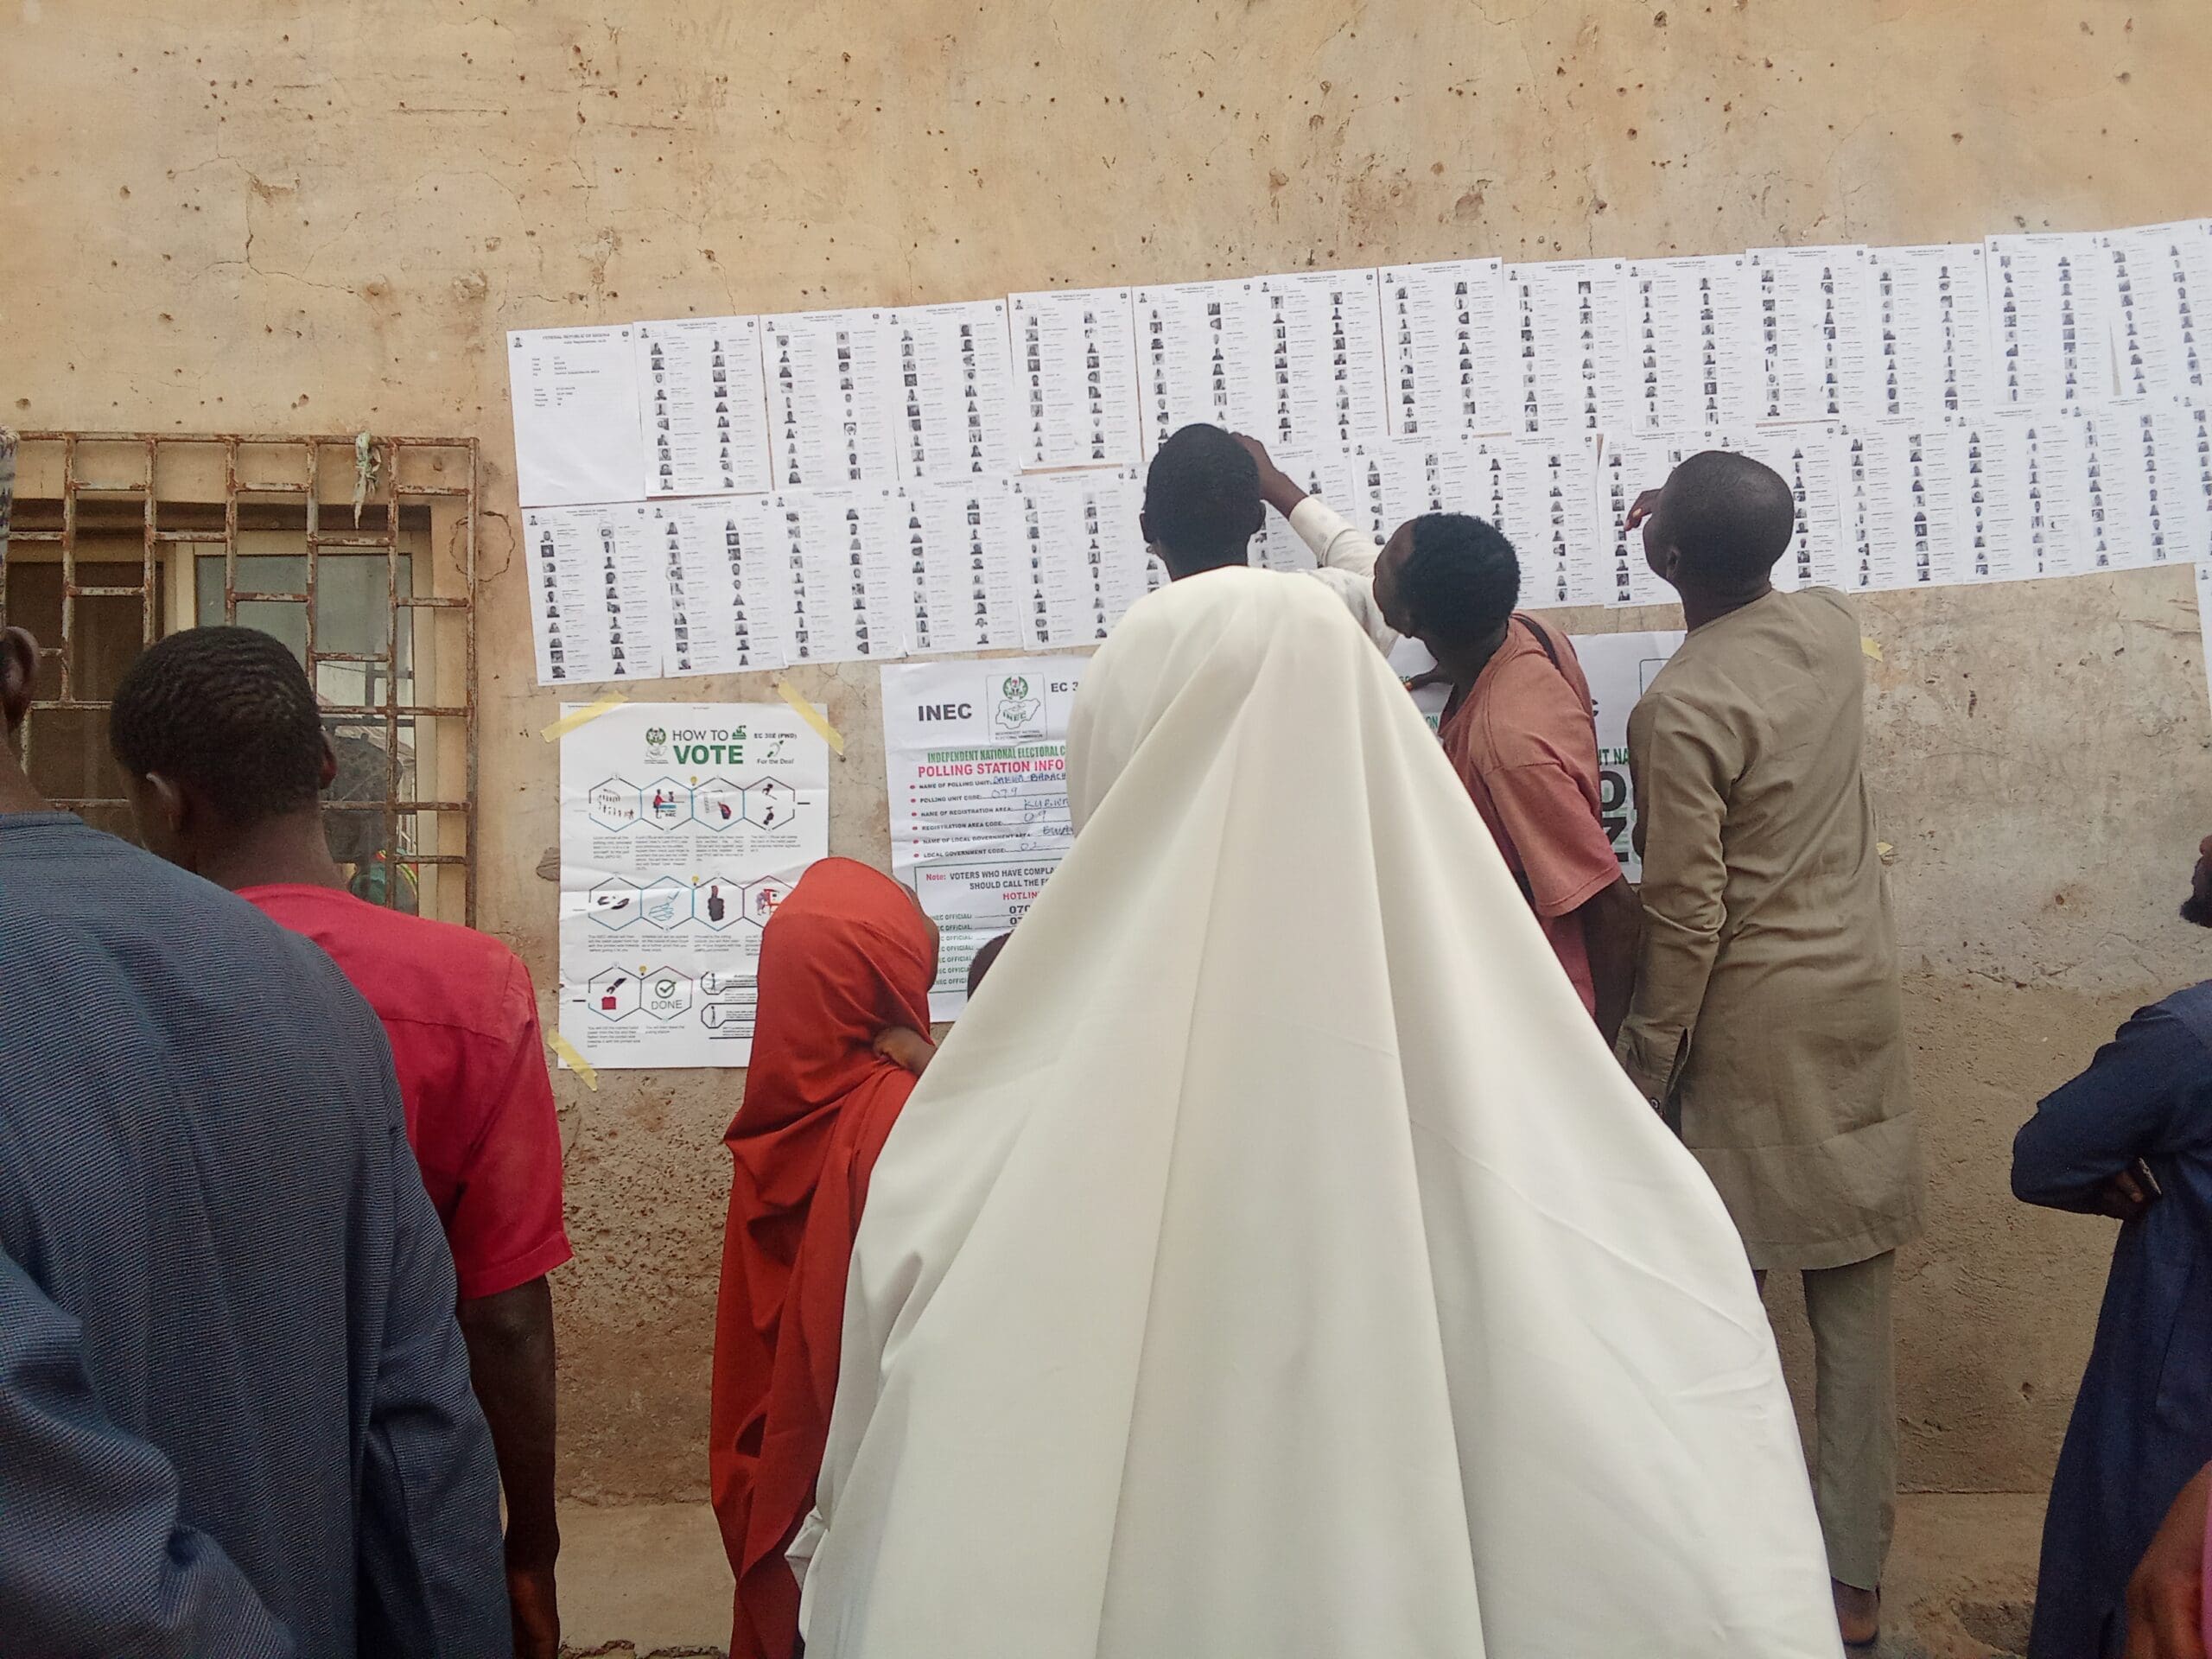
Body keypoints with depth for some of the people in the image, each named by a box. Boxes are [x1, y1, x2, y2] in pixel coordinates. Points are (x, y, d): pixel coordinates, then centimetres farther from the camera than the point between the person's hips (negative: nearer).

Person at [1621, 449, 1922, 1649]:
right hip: (1861, 1005, 6)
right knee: (1853, 1300, 10)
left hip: (1750, 1027, -6)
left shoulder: (1678, 711, -19)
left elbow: (1685, 919, -17)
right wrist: (1707, 528, 21)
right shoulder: (1831, 625, 0)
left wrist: (1643, 1068, -8)